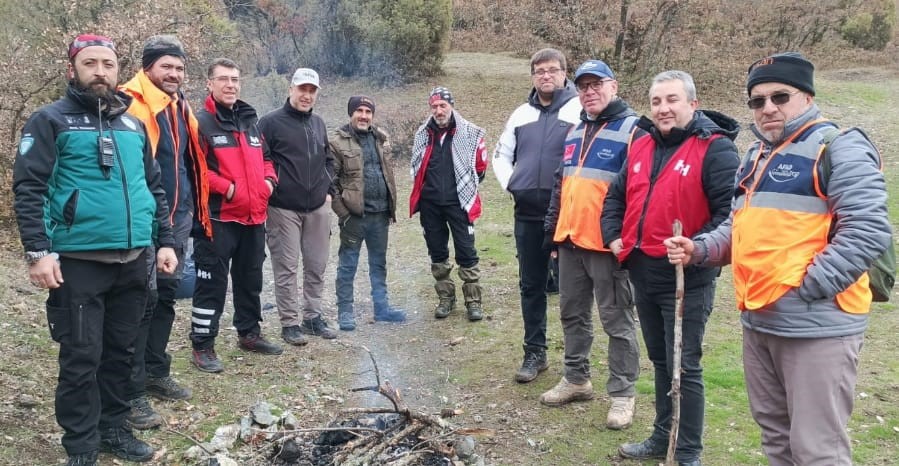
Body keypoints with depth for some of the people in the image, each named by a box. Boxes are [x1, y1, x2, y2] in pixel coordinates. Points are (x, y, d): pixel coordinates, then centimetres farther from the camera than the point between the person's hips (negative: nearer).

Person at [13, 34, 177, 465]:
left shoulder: (133, 125, 14)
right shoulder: (51, 120, -2)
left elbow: (154, 187, 18)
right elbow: (28, 189, -7)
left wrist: (164, 241, 11)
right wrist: (38, 251, -16)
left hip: (133, 260, 5)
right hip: (78, 261, -5)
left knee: (120, 350, 14)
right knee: (81, 356, 1)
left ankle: (113, 427, 29)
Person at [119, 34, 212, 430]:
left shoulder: (180, 107, 15)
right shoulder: (133, 106, -12)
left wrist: (195, 211, 20)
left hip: (179, 217, 9)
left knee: (166, 295, 16)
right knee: (142, 301, -5)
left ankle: (156, 372, 30)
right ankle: (132, 392, 3)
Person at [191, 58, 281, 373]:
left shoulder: (250, 122, 16)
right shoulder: (201, 122, -8)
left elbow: (265, 158, 24)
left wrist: (269, 179, 5)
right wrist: (227, 188, -20)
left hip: (253, 217, 8)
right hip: (217, 217, -7)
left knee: (250, 279, 17)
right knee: (212, 283, -3)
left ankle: (249, 333, 32)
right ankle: (202, 346, 6)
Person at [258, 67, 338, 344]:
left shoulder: (318, 124, 13)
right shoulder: (271, 122, -6)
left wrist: (328, 190, 12)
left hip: (318, 209, 6)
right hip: (283, 209, -5)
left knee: (317, 265, 11)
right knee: (286, 268, 1)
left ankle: (313, 317, 24)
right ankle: (290, 323, 10)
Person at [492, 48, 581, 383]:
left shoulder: (580, 110, -5)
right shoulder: (521, 114, 14)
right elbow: (501, 155, 24)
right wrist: (510, 184, 9)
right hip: (527, 214, 5)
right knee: (531, 286, 11)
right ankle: (534, 353, 22)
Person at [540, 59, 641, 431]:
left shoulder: (631, 129, -8)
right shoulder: (575, 132, 17)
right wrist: (552, 227, 19)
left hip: (607, 244, -8)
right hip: (570, 240, 8)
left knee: (617, 320, 3)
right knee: (573, 313, 16)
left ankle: (622, 393, 13)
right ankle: (576, 378, 31)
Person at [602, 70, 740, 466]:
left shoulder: (715, 149, -12)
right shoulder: (641, 147, 11)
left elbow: (731, 211, -20)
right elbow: (616, 197, 21)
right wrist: (613, 237, 8)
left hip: (686, 279, -7)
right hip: (643, 275, 7)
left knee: (684, 367, 2)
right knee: (660, 361, 19)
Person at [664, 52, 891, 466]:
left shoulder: (839, 147, -10)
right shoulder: (756, 155, 17)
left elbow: (868, 231, -19)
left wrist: (804, 291, -20)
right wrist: (698, 249, 5)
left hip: (816, 324, -8)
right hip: (757, 321, 9)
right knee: (774, 432, 20)